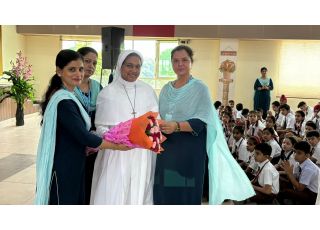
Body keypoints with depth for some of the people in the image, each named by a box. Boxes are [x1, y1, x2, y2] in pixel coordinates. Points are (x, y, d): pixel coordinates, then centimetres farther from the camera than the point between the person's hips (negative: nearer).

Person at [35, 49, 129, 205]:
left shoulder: (64, 96, 10)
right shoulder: (64, 101, -21)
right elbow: (83, 136, -25)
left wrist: (87, 146, 5)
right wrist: (117, 146, -16)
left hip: (71, 166, 9)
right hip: (63, 169, -9)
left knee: (75, 202, 17)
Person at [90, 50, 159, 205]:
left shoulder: (147, 91, 7)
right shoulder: (107, 92, -1)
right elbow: (100, 126, -1)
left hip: (141, 154, 3)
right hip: (115, 154, -2)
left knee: (139, 194, 10)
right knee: (112, 195, -2)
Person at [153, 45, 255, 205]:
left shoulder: (200, 88, -4)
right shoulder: (166, 89, 12)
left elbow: (202, 121, -13)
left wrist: (177, 126, -27)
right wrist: (156, 126, -6)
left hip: (189, 149, -4)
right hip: (167, 148, 5)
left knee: (186, 193, -1)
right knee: (164, 192, 5)